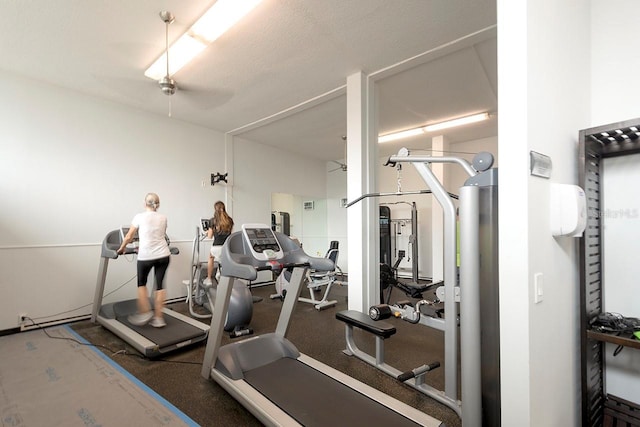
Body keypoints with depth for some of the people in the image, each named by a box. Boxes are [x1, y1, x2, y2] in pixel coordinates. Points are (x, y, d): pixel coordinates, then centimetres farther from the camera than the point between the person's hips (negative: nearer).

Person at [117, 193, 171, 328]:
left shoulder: (140, 217, 0)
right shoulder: (163, 218, 10)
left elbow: (129, 237, 7)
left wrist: (122, 248, 26)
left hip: (146, 256, -3)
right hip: (163, 255, 3)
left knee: (141, 283, 19)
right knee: (159, 285, 8)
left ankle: (145, 313, 13)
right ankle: (158, 318, 12)